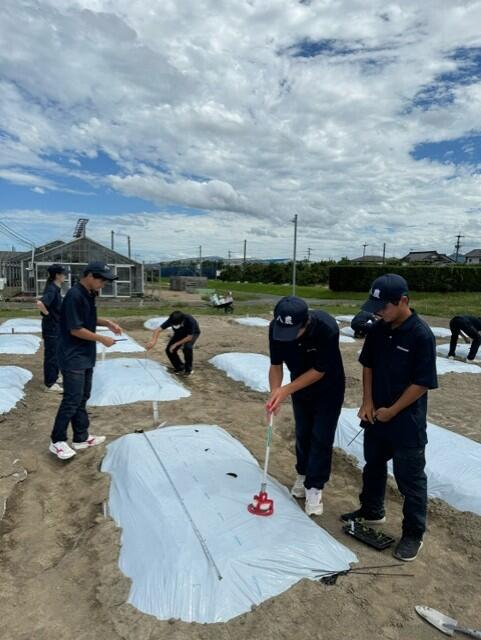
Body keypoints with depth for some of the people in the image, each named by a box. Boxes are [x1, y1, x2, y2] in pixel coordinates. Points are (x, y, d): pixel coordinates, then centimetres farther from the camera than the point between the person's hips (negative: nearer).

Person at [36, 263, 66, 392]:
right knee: (51, 355, -1)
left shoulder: (55, 288, 9)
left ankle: (53, 378, 33)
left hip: (56, 327, 10)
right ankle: (50, 384, 8)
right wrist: (47, 314, -22)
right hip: (51, 328, -10)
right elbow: (39, 303, -36)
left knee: (55, 354, 20)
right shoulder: (51, 289, -21)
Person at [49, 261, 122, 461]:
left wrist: (107, 322, 7)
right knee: (72, 400, -3)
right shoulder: (74, 296, -21)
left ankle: (81, 438, 25)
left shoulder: (89, 295, 8)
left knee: (82, 398, 15)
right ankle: (57, 442, 12)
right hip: (73, 357, -10)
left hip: (85, 356, 10)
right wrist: (102, 339, -15)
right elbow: (75, 329, -22)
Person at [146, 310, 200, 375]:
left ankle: (188, 369, -10)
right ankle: (180, 368, 10)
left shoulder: (190, 320, -41)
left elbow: (189, 337, -33)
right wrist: (153, 341, -51)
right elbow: (158, 330, -33)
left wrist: (176, 344, -32)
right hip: (179, 333, 4)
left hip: (193, 334, -4)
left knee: (187, 348, -33)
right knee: (169, 350, -12)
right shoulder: (171, 320, -31)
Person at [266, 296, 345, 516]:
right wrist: (274, 394, -29)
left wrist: (286, 390, -32)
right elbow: (276, 365, -15)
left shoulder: (327, 328, -39)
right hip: (299, 387, 4)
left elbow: (319, 371, -29)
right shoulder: (275, 328, -27)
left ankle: (314, 487, 16)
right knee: (302, 433, 16)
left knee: (321, 438, 1)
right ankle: (303, 474, 37)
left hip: (328, 389, -4)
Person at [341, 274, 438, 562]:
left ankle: (414, 534, 29)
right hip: (376, 415, 7)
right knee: (373, 465, 22)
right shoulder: (378, 330, -2)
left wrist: (392, 411, -13)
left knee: (410, 478, 9)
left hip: (407, 421, -6)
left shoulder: (421, 335, -21)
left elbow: (422, 383, -18)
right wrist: (368, 403, -1)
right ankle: (372, 511, 44)